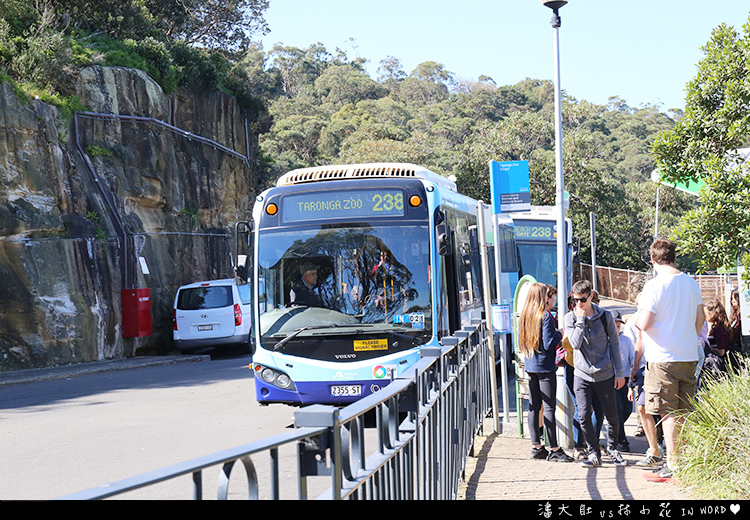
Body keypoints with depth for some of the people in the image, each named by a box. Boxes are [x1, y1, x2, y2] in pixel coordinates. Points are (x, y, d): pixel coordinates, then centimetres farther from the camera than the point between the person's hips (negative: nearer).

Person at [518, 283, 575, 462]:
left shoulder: (525, 317, 9)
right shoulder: (546, 317, -14)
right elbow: (549, 344, -18)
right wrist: (559, 334, -2)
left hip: (530, 367, 8)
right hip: (545, 367, -8)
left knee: (534, 407, 10)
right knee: (549, 408, -4)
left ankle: (536, 447, 14)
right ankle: (554, 450, -2)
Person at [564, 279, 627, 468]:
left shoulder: (605, 316, -2)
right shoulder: (570, 318, -1)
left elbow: (614, 344, 4)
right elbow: (575, 343, -13)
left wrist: (619, 372, 3)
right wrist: (580, 319, -17)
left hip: (605, 374, 0)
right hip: (582, 375, 0)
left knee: (612, 416, 6)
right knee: (584, 416, -8)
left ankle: (612, 447, 30)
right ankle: (594, 454, 7)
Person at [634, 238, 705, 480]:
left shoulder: (654, 286, -13)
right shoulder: (691, 283, 6)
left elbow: (644, 324, -17)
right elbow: (700, 319, 16)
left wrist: (638, 318, 4)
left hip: (662, 358, -6)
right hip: (689, 357, 6)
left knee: (668, 412, -1)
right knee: (685, 412, 12)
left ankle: (673, 464, -1)